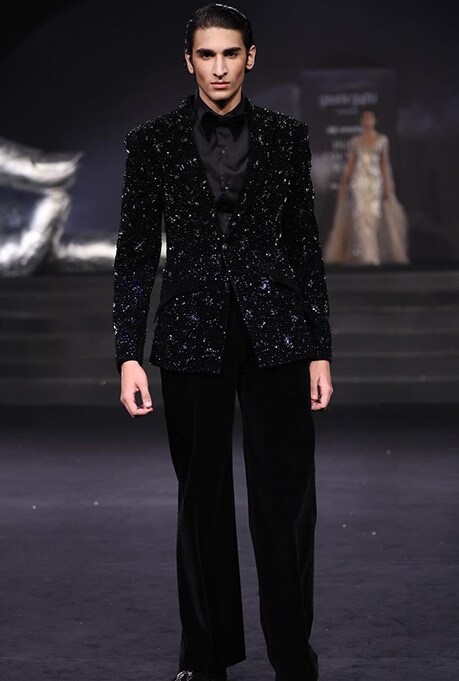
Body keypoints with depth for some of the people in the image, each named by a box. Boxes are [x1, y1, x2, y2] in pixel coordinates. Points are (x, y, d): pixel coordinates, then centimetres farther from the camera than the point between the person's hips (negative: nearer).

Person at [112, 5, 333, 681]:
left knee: (287, 499, -1)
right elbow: (136, 252, 2)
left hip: (276, 335, 0)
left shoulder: (286, 136, 5)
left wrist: (320, 350, 4)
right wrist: (130, 356, -6)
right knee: (202, 500, 9)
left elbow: (305, 244, 8)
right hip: (193, 337, 0)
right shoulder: (153, 141, 2)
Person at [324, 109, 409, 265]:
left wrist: (387, 185, 0)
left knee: (374, 215, -4)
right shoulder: (355, 141, 10)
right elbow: (350, 164, 11)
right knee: (360, 214, -11)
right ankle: (367, 255, -14)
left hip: (375, 181, 0)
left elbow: (385, 164, 7)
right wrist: (343, 184, 6)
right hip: (359, 180, 0)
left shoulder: (382, 140, 8)